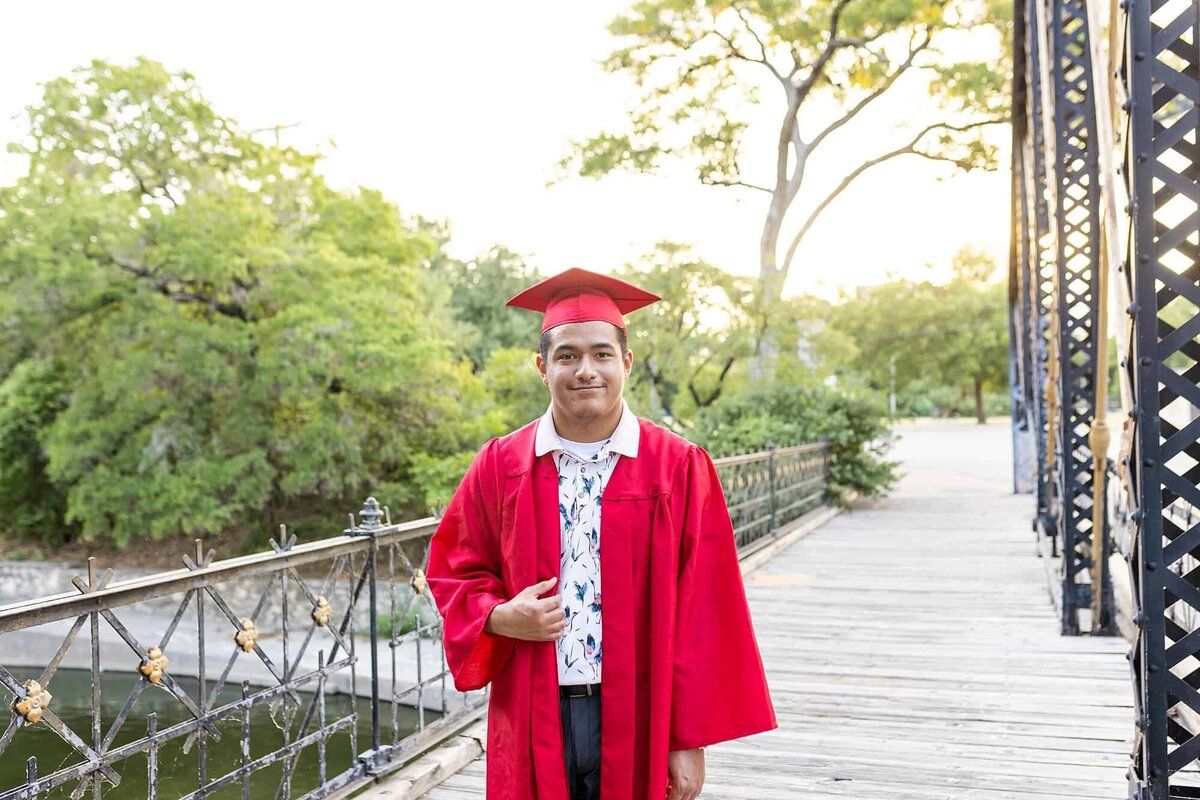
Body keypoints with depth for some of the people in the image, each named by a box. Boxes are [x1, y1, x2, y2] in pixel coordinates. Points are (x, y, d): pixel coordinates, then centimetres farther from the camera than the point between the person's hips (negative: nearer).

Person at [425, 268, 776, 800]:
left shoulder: (678, 469, -5)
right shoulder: (500, 466, 0)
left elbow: (701, 613, -5)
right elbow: (454, 570, 9)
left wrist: (690, 741, -6)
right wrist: (499, 617, -12)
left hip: (638, 723, -1)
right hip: (534, 722, 2)